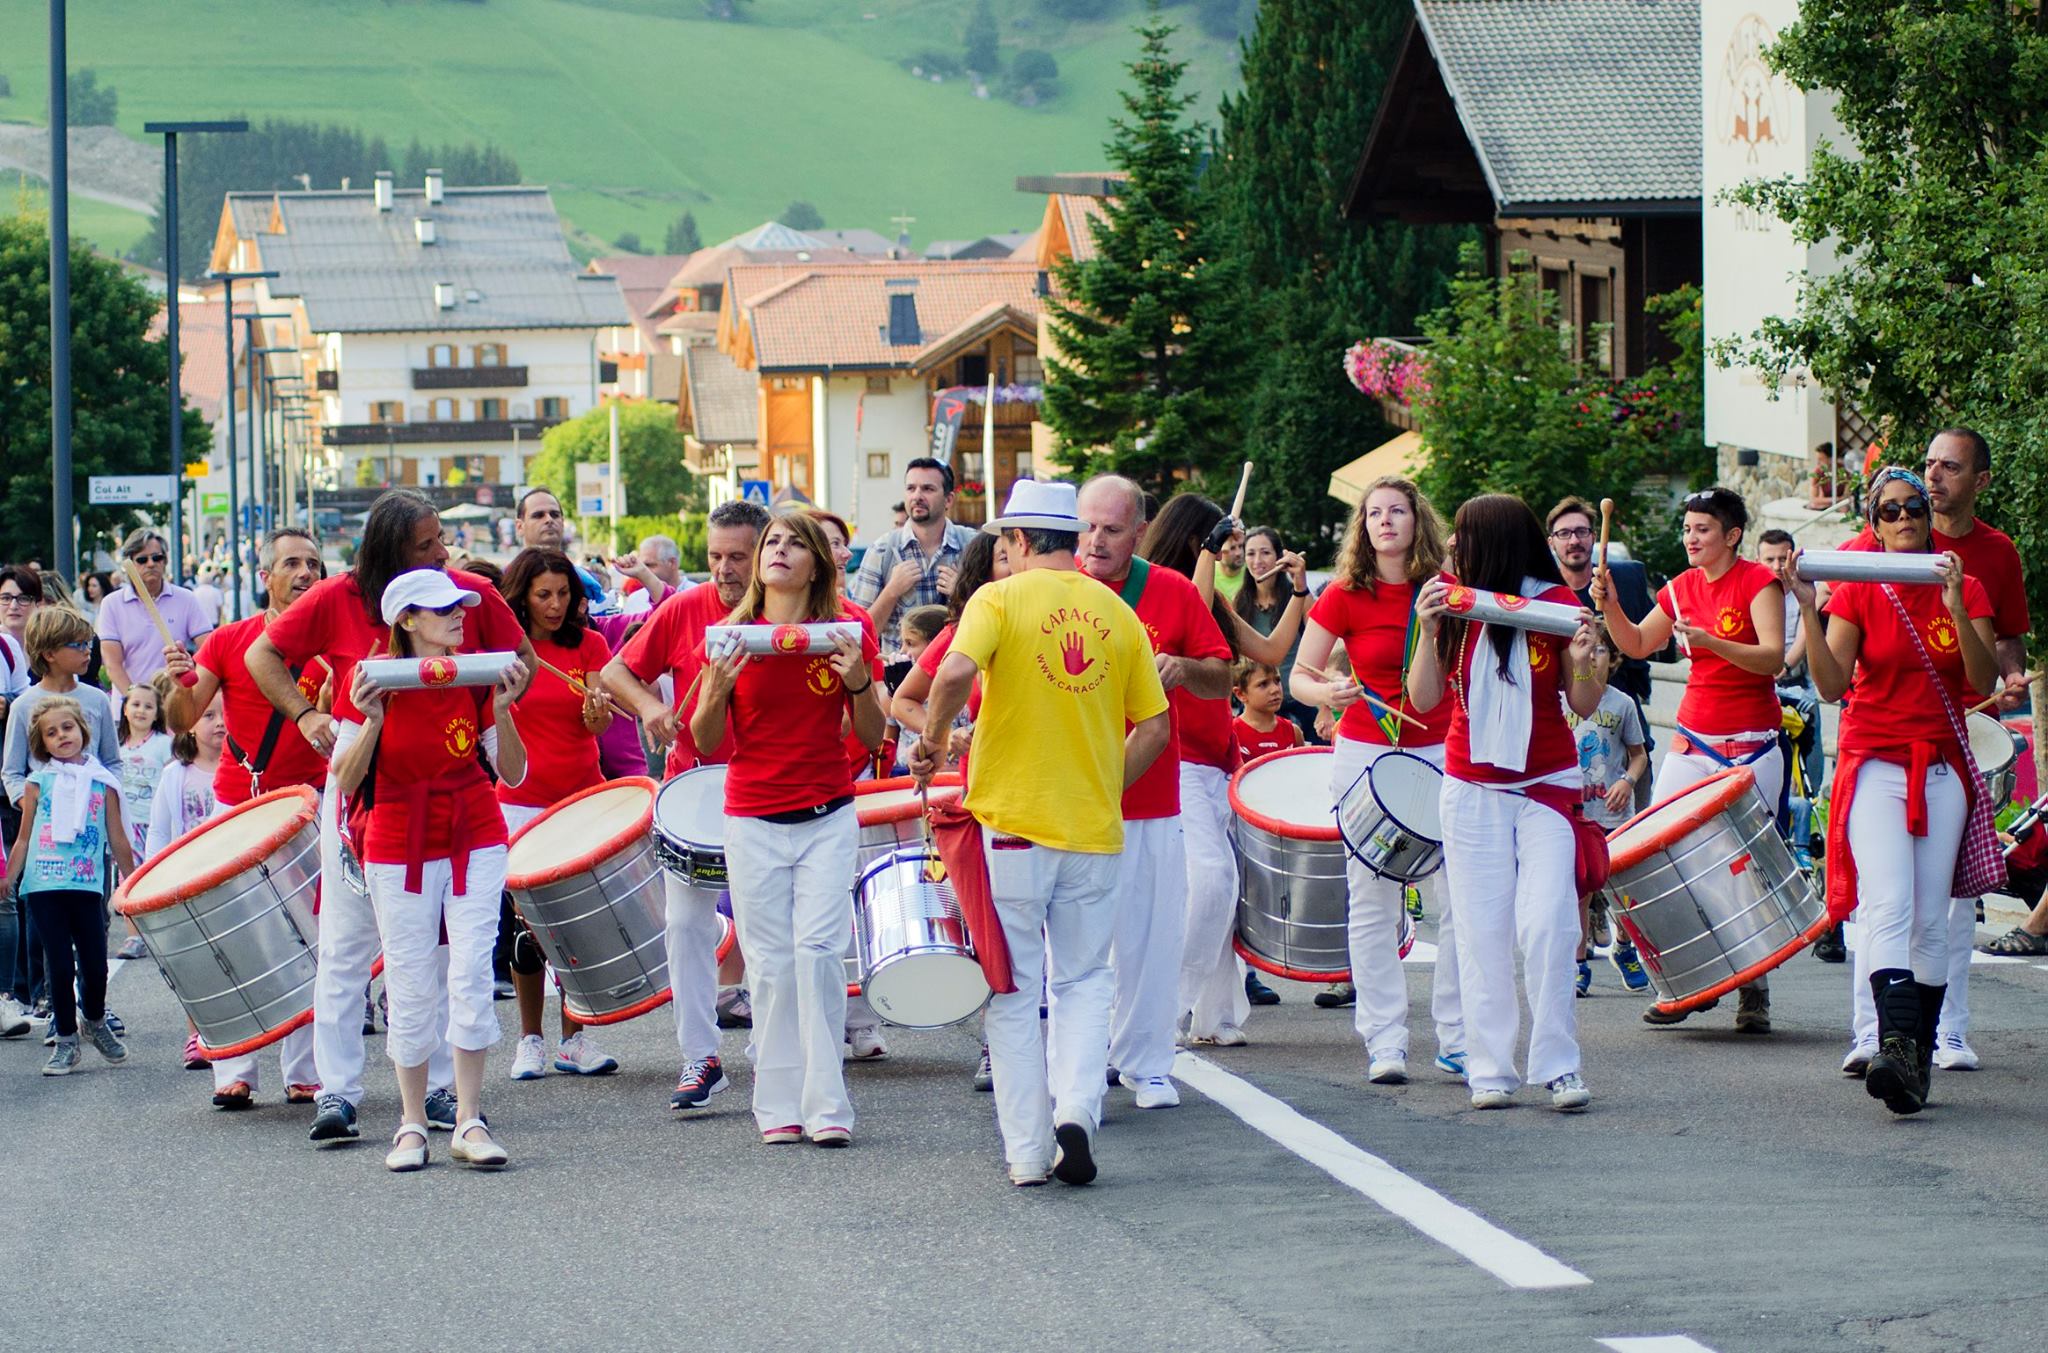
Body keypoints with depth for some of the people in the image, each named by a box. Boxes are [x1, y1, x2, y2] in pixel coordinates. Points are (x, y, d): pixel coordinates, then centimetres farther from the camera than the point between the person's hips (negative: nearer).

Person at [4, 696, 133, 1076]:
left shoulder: (102, 783, 7)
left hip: (87, 887, 1)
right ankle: (65, 1040, 12)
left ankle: (94, 1020, 30)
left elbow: (117, 840, 12)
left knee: (95, 965, 1)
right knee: (59, 965, -1)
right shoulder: (38, 783, 5)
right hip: (43, 886, -1)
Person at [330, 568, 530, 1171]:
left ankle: (469, 1121, -2)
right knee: (411, 989, 1)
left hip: (475, 843, 1)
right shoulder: (373, 681, -8)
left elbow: (514, 775, 0)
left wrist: (501, 709, -15)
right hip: (399, 848, -1)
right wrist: (372, 719, -23)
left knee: (471, 975, -7)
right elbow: (345, 780, -8)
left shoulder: (477, 676, -2)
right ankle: (412, 1125, 11)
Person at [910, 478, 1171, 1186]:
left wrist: (933, 742, -6)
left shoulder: (1001, 599, -4)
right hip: (1096, 832, 3)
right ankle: (1076, 1107, -7)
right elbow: (1155, 729, 6)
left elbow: (955, 673, -22)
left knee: (1015, 990, 6)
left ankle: (1029, 1151, 5)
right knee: (1084, 980, 14)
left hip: (1011, 819, -3)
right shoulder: (1118, 614, 7)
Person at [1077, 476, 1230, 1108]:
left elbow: (1222, 681, 8)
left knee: (1151, 937, 6)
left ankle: (1145, 1062, 18)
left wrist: (1183, 667, -12)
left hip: (1151, 799, 2)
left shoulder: (1174, 594, 3)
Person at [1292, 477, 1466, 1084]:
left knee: (1458, 900, -4)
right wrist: (1325, 692, -19)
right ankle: (1385, 1042, 6)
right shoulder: (1345, 596, -2)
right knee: (1373, 902, 0)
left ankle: (1458, 1040, 4)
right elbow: (1298, 675, 0)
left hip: (1440, 753, 1)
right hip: (1365, 755, -1)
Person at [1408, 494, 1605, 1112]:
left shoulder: (1557, 604, -7)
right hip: (1472, 790, 2)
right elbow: (1424, 700, -3)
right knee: (1482, 932, 2)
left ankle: (1557, 1066, -6)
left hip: (1546, 786, -2)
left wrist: (1584, 660, -23)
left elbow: (1584, 706, -3)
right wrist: (1428, 632, -16)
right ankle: (1490, 1069, 6)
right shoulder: (1453, 603, -1)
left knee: (1546, 924, -12)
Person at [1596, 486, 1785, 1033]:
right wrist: (1610, 606, 0)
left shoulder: (1758, 581, -8)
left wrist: (1711, 641, -33)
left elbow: (1772, 657, -20)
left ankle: (1754, 992, 4)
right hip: (1692, 740, 6)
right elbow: (1637, 645, 18)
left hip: (1750, 746, -6)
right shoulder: (1682, 588, 10)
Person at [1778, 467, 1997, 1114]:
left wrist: (1956, 609, -19)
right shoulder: (1857, 593, 1)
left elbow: (1985, 682, -6)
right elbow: (1832, 684, -9)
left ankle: (1919, 1057, 7)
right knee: (1888, 906, -20)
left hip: (1943, 769, 3)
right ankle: (1896, 1044, -34)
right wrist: (1808, 611, -20)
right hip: (1876, 764, -2)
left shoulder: (1967, 590, 6)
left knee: (1931, 920, 1)